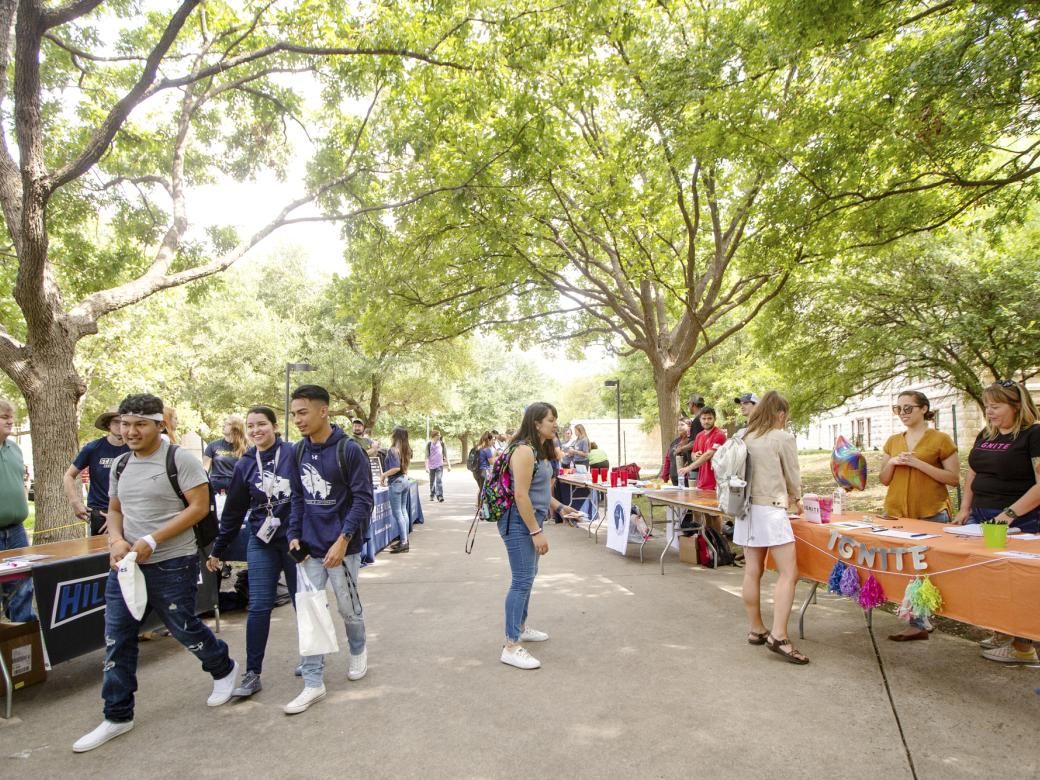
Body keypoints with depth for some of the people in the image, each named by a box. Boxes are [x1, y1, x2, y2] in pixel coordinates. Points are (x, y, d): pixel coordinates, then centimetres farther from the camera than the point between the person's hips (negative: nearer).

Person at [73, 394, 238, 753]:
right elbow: (115, 510, 17)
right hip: (125, 565, 6)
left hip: (172, 564, -6)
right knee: (117, 639, 8)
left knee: (184, 628, 6)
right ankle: (117, 717, 23)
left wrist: (151, 541, -21)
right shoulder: (120, 465, 9)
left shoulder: (180, 459, -13)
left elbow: (200, 507, -17)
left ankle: (224, 670, 35)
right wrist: (116, 541, -5)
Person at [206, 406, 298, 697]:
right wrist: (218, 549, 13)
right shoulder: (245, 465, 3)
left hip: (295, 539, -2)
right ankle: (252, 674, 11)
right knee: (259, 606, 0)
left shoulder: (293, 454, -8)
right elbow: (233, 511, 10)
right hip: (261, 544, 2)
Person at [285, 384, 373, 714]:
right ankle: (313, 683, 15)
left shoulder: (349, 450, -13)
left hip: (342, 546, -4)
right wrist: (294, 535, 1)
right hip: (310, 548, 4)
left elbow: (363, 499, -14)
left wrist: (343, 540, -20)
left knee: (348, 608, 12)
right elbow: (297, 498, 12)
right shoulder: (298, 452, 3)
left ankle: (358, 651, 41)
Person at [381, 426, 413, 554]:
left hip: (396, 482, -8)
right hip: (405, 480, 8)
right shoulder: (406, 449, 8)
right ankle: (404, 539, 18)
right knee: (403, 511, 13)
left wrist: (383, 475, -13)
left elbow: (396, 468, -23)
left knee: (397, 513, -3)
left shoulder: (393, 450, -16)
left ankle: (403, 542, -2)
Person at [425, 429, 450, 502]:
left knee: (439, 480, -15)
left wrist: (449, 465, 4)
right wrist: (427, 466, -11)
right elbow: (427, 455, -4)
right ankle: (432, 495, 28)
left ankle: (440, 496, -20)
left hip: (439, 465, 0)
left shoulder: (441, 443, 2)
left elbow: (445, 454, 6)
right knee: (432, 481, 12)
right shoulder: (429, 444, -2)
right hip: (431, 465, 0)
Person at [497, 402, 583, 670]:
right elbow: (521, 495, -25)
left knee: (528, 575, 20)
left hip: (531, 519, 10)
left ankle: (520, 627, 37)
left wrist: (559, 507, 12)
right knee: (522, 580, -8)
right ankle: (511, 647, -3)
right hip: (519, 522, -10)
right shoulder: (524, 450, -21)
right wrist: (536, 532, -24)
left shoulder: (540, 450, 10)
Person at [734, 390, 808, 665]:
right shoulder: (783, 438, -7)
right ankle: (778, 635, -11)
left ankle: (755, 629, 19)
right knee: (788, 573, -4)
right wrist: (795, 500, 24)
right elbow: (793, 477, 2)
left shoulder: (744, 438, 9)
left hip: (747, 508, 7)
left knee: (752, 571, 11)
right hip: (770, 510, -7)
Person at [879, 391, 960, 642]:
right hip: (896, 513, 5)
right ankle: (919, 620, 14)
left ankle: (918, 622, 7)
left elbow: (954, 478, -7)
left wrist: (918, 463, -16)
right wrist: (892, 463, -6)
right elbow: (884, 480, 14)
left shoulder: (940, 439, -2)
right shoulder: (893, 441, 12)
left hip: (930, 515, -4)